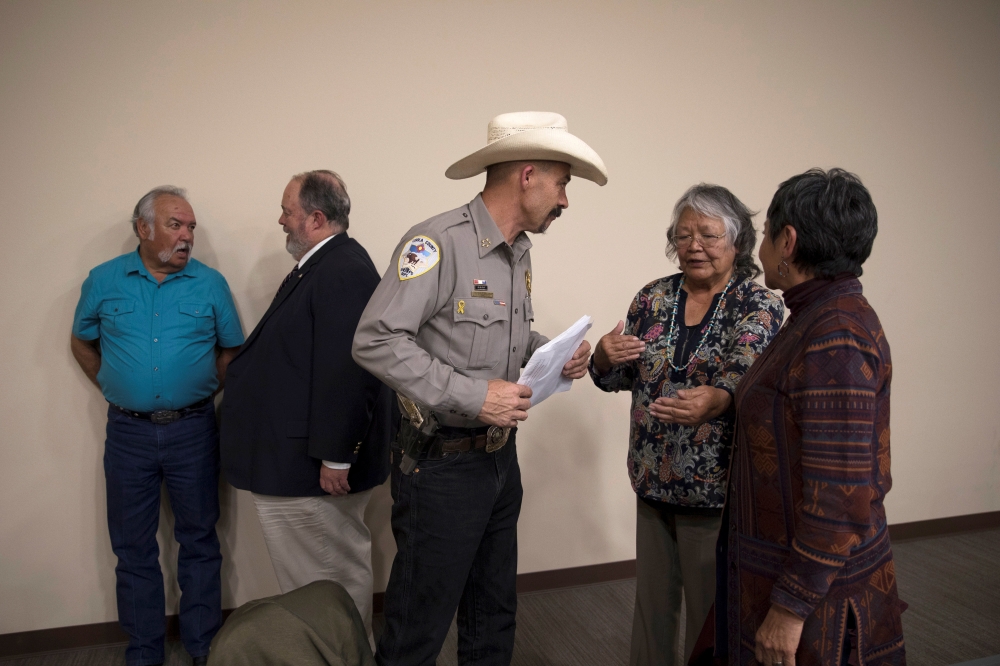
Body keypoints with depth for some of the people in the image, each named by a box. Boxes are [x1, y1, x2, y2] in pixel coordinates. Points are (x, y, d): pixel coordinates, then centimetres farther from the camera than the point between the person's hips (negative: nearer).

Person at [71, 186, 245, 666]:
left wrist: (203, 390, 0)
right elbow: (82, 342, 15)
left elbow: (231, 349, 8)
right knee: (133, 548, 11)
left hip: (193, 430, -1)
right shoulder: (104, 280, 2)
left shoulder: (210, 283, -1)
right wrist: (112, 387, 7)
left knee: (199, 540, 9)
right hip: (128, 432, 1)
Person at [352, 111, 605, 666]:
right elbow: (375, 340, -25)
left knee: (493, 617, 22)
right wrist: (471, 396, -26)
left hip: (501, 459, 8)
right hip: (442, 465, -8)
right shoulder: (438, 242, -19)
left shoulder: (518, 252, 9)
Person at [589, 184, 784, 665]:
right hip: (653, 480, 4)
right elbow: (621, 377, 7)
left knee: (710, 606, 10)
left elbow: (745, 374, -26)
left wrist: (715, 400, -48)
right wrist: (605, 358, -17)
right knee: (652, 598, 17)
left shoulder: (759, 306, -8)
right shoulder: (653, 297, 4)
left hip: (716, 485, -4)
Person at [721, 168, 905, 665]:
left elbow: (840, 497, -26)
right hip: (782, 562, 9)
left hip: (816, 587, -9)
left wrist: (790, 607, -21)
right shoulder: (819, 317, 7)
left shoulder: (835, 337, -24)